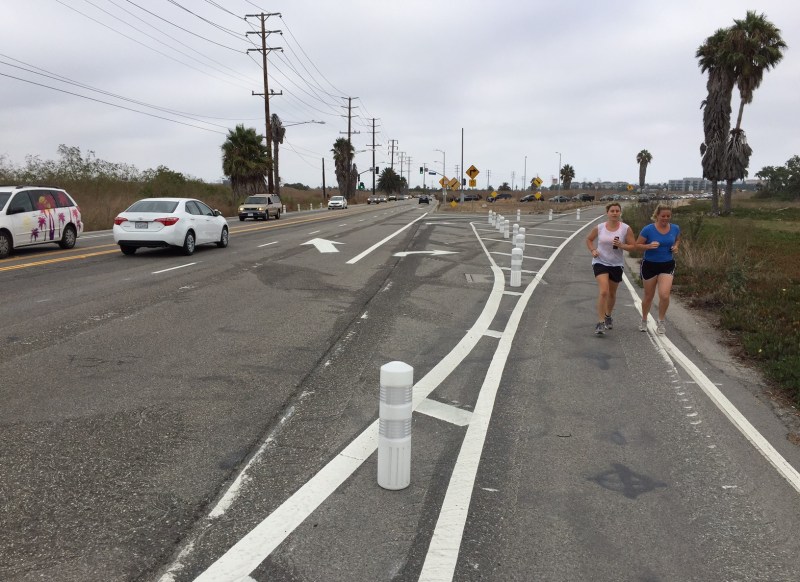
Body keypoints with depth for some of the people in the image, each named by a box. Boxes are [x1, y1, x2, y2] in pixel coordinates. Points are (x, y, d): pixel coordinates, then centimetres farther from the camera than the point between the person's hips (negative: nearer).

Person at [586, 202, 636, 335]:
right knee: (603, 291, -18)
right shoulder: (599, 228, -4)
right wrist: (593, 250, -5)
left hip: (617, 265, 2)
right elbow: (589, 239, 12)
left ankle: (608, 316, 42)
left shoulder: (626, 229, -5)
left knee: (612, 293, 16)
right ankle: (601, 322, -14)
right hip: (600, 262, -2)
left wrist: (621, 245, -20)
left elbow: (633, 246, -2)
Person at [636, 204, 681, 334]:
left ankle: (661, 320, 11)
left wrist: (676, 246, -4)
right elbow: (637, 244, -6)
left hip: (667, 265, 1)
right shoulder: (648, 229, -13)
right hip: (650, 265, -1)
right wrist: (649, 246, -25)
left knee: (664, 295, -15)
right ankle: (644, 321, 35)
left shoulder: (675, 228, -2)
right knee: (648, 296, 11)